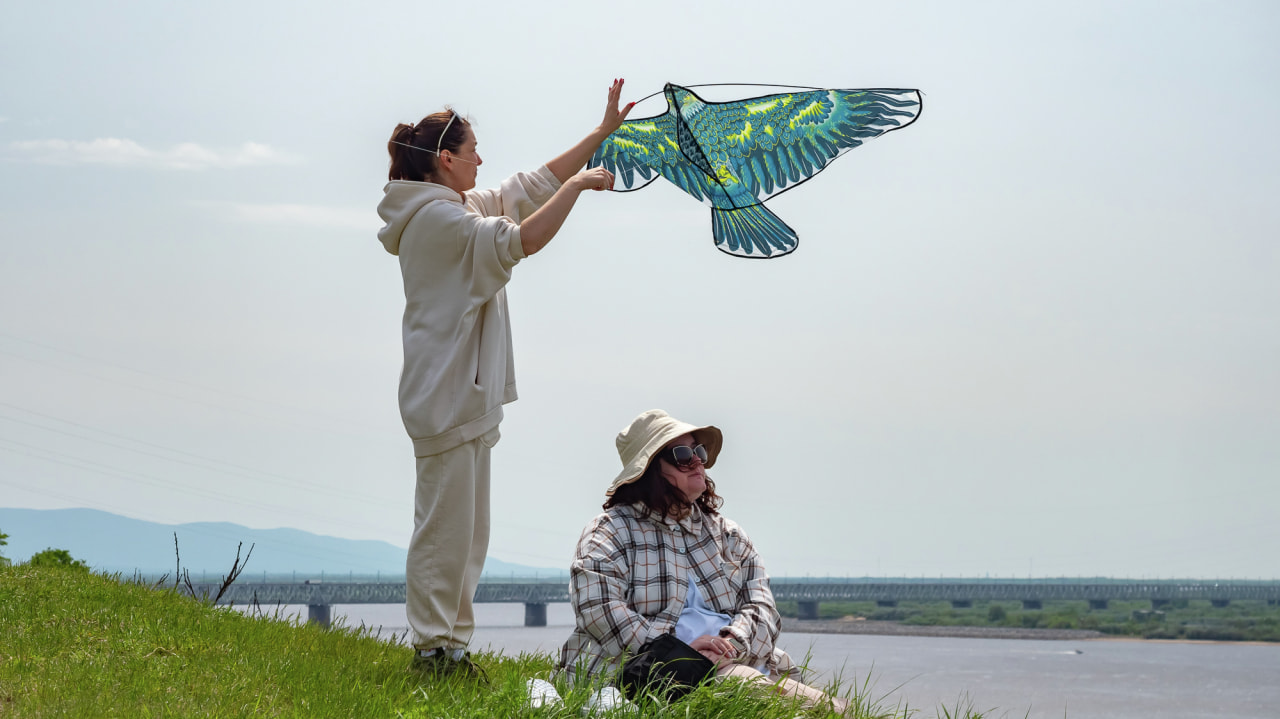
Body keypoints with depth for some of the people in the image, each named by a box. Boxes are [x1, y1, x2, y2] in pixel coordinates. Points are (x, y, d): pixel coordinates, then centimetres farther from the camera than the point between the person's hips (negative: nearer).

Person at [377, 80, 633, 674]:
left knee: (466, 531, 11)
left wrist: (603, 131, 21)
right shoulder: (437, 217, -14)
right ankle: (433, 649, -4)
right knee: (445, 526, -7)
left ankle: (450, 645, 15)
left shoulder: (460, 209, 17)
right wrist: (579, 184, -13)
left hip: (468, 395, 11)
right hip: (446, 395, -11)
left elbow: (534, 186, 22)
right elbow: (523, 240, -25)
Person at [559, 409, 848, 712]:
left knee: (834, 710, -21)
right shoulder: (611, 531, 6)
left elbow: (762, 606, 11)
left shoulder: (727, 534, 23)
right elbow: (597, 609, -10)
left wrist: (732, 644, -13)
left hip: (741, 663, 5)